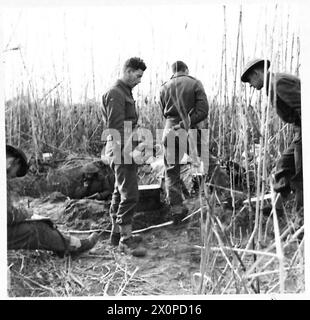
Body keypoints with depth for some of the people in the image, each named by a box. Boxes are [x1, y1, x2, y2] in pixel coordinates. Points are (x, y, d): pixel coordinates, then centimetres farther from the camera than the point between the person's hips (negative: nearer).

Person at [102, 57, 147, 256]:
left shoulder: (125, 92, 19)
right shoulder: (116, 94, -13)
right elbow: (116, 127, -20)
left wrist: (135, 147, 19)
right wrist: (127, 150, -22)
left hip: (126, 151, 11)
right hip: (122, 150, -11)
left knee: (120, 193, 15)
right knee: (130, 194, -11)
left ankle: (117, 234, 24)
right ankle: (126, 239, -7)